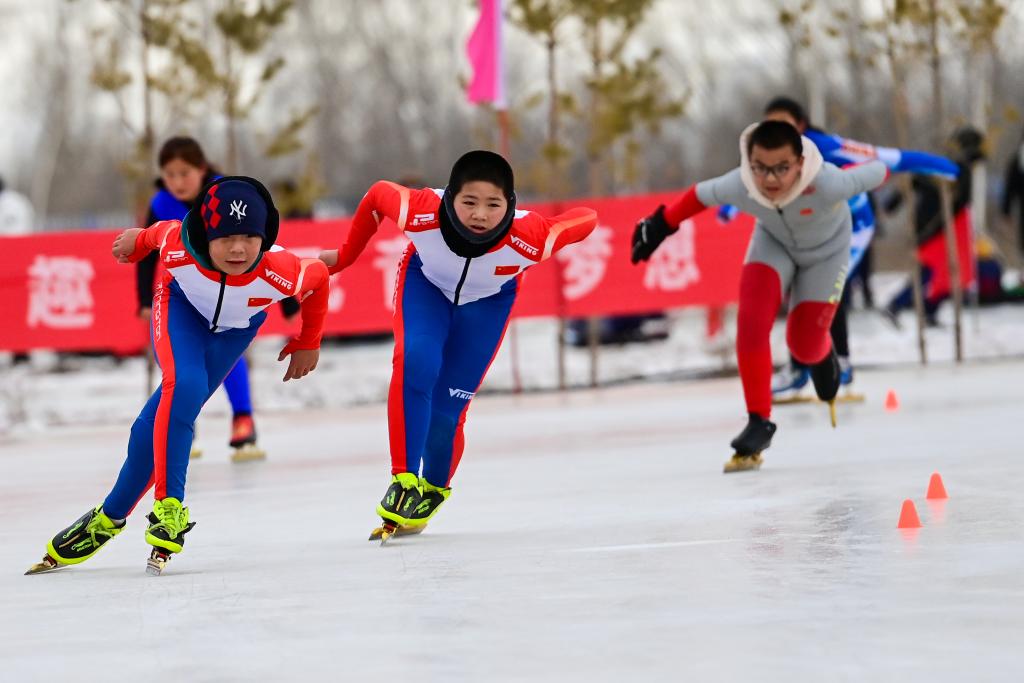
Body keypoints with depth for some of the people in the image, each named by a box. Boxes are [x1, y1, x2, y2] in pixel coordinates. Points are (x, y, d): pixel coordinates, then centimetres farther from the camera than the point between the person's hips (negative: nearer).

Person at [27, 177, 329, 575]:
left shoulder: (280, 273, -39)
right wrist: (137, 241, 11)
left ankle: (113, 515, 12)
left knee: (164, 417, -4)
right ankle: (168, 508, -24)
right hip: (182, 305, -1)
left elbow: (318, 277, -16)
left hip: (234, 330, 1)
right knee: (184, 386, -30)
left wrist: (308, 344, -1)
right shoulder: (178, 247, -37)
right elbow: (163, 231, -12)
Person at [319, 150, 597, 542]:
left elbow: (586, 220, -23)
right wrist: (346, 256, -3)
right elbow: (377, 194, -18)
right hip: (426, 282, 0)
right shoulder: (422, 213, -39)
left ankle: (434, 488, 29)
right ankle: (403, 481, -17)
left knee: (446, 410, -2)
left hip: (487, 300, 0)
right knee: (415, 365, -27)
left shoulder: (530, 238, -41)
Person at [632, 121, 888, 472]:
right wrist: (659, 226, -3)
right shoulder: (739, 186, -38)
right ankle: (758, 422, -7)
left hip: (825, 249, -1)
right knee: (751, 324, -20)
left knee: (804, 346, 1)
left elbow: (874, 172, -25)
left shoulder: (827, 184, -46)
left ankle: (823, 355, 40)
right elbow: (700, 195, -16)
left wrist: (883, 170, -1)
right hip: (774, 240, 1)